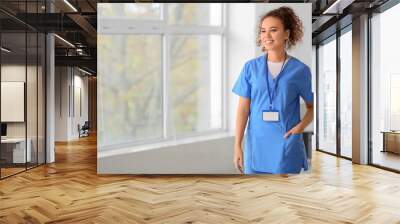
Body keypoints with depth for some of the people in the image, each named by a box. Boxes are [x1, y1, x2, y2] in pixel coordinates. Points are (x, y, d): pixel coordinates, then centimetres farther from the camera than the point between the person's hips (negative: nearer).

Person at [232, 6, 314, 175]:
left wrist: (301, 126, -11)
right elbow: (243, 109, 2)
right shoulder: (251, 67, 1)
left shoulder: (300, 70, -2)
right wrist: (237, 146, -1)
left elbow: (312, 106, 8)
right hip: (256, 147, 2)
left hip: (287, 147, -1)